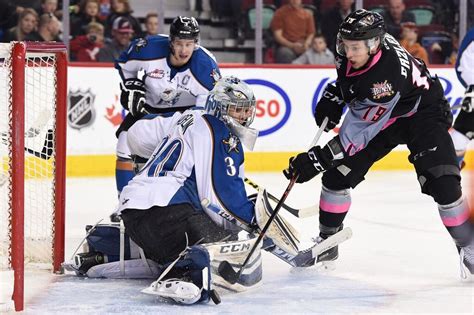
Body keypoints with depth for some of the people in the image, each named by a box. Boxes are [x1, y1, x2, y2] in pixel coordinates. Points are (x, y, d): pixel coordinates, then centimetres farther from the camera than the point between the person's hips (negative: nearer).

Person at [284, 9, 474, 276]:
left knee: (442, 183, -22)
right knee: (337, 174, 0)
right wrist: (333, 98, -2)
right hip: (377, 113, 7)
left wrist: (318, 159, -40)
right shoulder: (350, 53, -19)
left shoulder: (389, 73, -40)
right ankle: (327, 242, 18)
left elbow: (359, 133, -39)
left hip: (422, 112, -7)